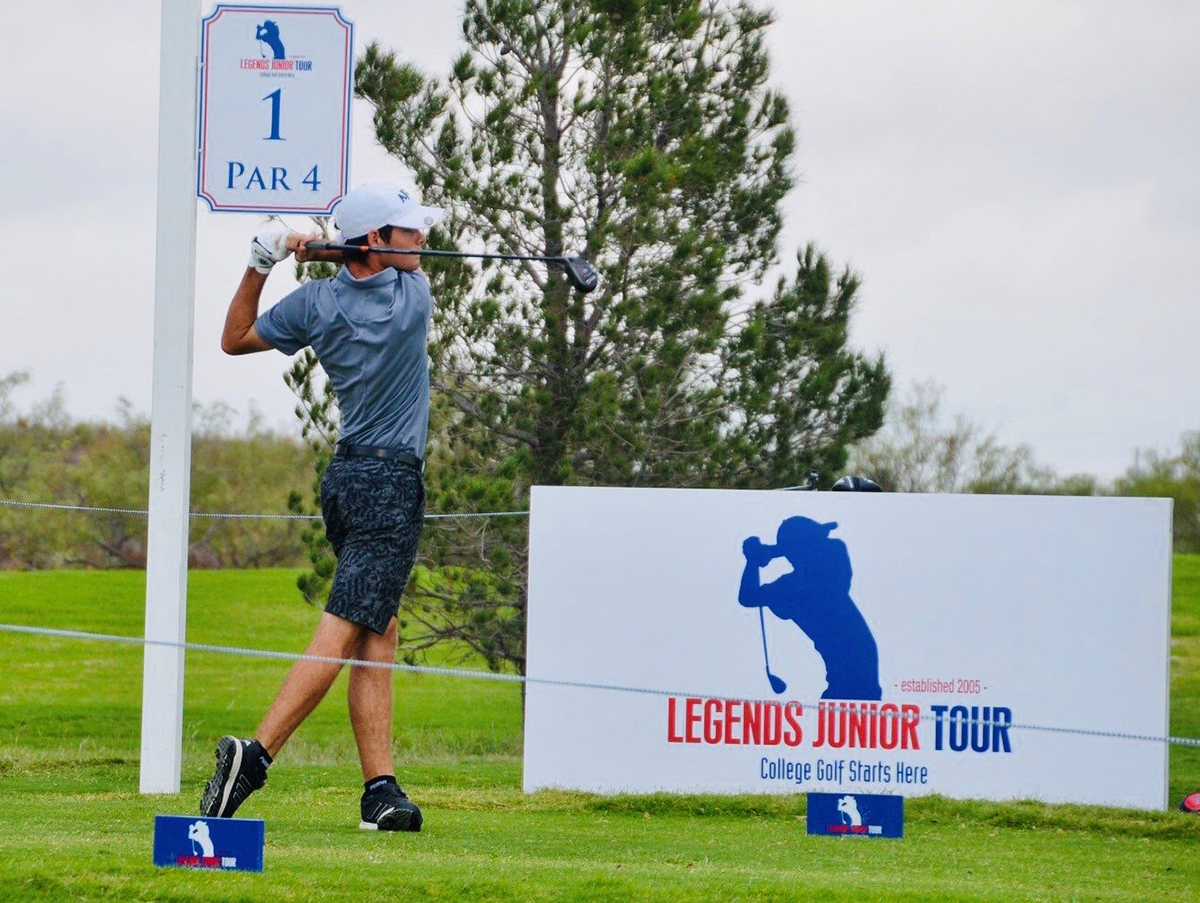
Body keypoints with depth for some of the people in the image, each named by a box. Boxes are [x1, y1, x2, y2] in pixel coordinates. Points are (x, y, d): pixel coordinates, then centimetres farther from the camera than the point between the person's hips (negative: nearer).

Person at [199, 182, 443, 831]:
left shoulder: (315, 303, 2)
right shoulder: (414, 295, -7)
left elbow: (234, 339, 17)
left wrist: (258, 266, 8)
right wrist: (317, 249, 6)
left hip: (344, 479, 6)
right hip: (390, 483, -6)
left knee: (377, 636, 7)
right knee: (342, 633, -12)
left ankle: (380, 786, 1)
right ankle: (256, 754, -25)